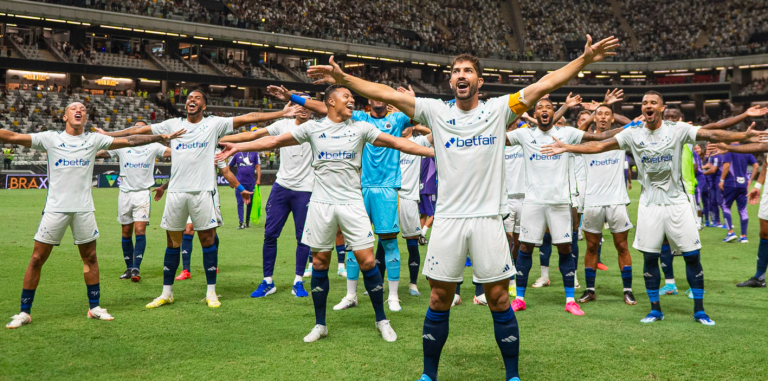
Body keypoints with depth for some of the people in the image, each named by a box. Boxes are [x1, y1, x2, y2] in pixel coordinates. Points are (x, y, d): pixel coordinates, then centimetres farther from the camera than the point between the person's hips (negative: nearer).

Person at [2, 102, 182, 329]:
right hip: (55, 207, -2)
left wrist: (162, 137, 4)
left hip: (84, 208, 2)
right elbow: (13, 137, -5)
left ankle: (94, 307, 21)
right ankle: (24, 313, 9)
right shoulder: (51, 138, 0)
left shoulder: (94, 140, 6)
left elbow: (129, 141, 6)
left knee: (90, 257, 8)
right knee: (37, 259, -1)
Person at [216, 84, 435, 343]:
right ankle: (320, 324, 19)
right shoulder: (313, 128, 5)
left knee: (367, 262, -5)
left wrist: (433, 151, -4)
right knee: (319, 264, 5)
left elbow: (396, 142, 2)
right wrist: (238, 147, 4)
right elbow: (275, 141, 8)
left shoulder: (360, 128, 5)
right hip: (321, 203, 1)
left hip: (352, 203, -1)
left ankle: (382, 321, 11)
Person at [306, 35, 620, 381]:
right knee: (439, 300, 7)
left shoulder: (498, 109, 3)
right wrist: (344, 78, -8)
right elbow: (388, 94, -1)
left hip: (488, 218, -1)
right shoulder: (437, 111, 5)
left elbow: (544, 84, -3)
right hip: (447, 218, 1)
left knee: (499, 299, 3)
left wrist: (584, 60, -11)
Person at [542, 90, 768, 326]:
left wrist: (745, 135, -26)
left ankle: (699, 311, 13)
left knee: (693, 256, 0)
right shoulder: (633, 134, 0)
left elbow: (711, 135, -13)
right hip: (649, 204, 1)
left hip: (677, 202, -1)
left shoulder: (678, 129, -5)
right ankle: (655, 310, 19)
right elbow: (600, 146, -4)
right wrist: (567, 148, -13)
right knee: (650, 258, 4)